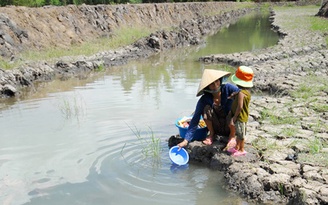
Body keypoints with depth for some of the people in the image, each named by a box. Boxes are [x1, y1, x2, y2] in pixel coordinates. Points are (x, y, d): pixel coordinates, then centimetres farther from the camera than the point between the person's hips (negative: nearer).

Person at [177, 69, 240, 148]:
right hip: (217, 128, 0)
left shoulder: (228, 88, -17)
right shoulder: (204, 100, -18)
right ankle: (211, 134, -2)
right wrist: (186, 140, -24)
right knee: (207, 108, -24)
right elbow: (195, 120, -19)